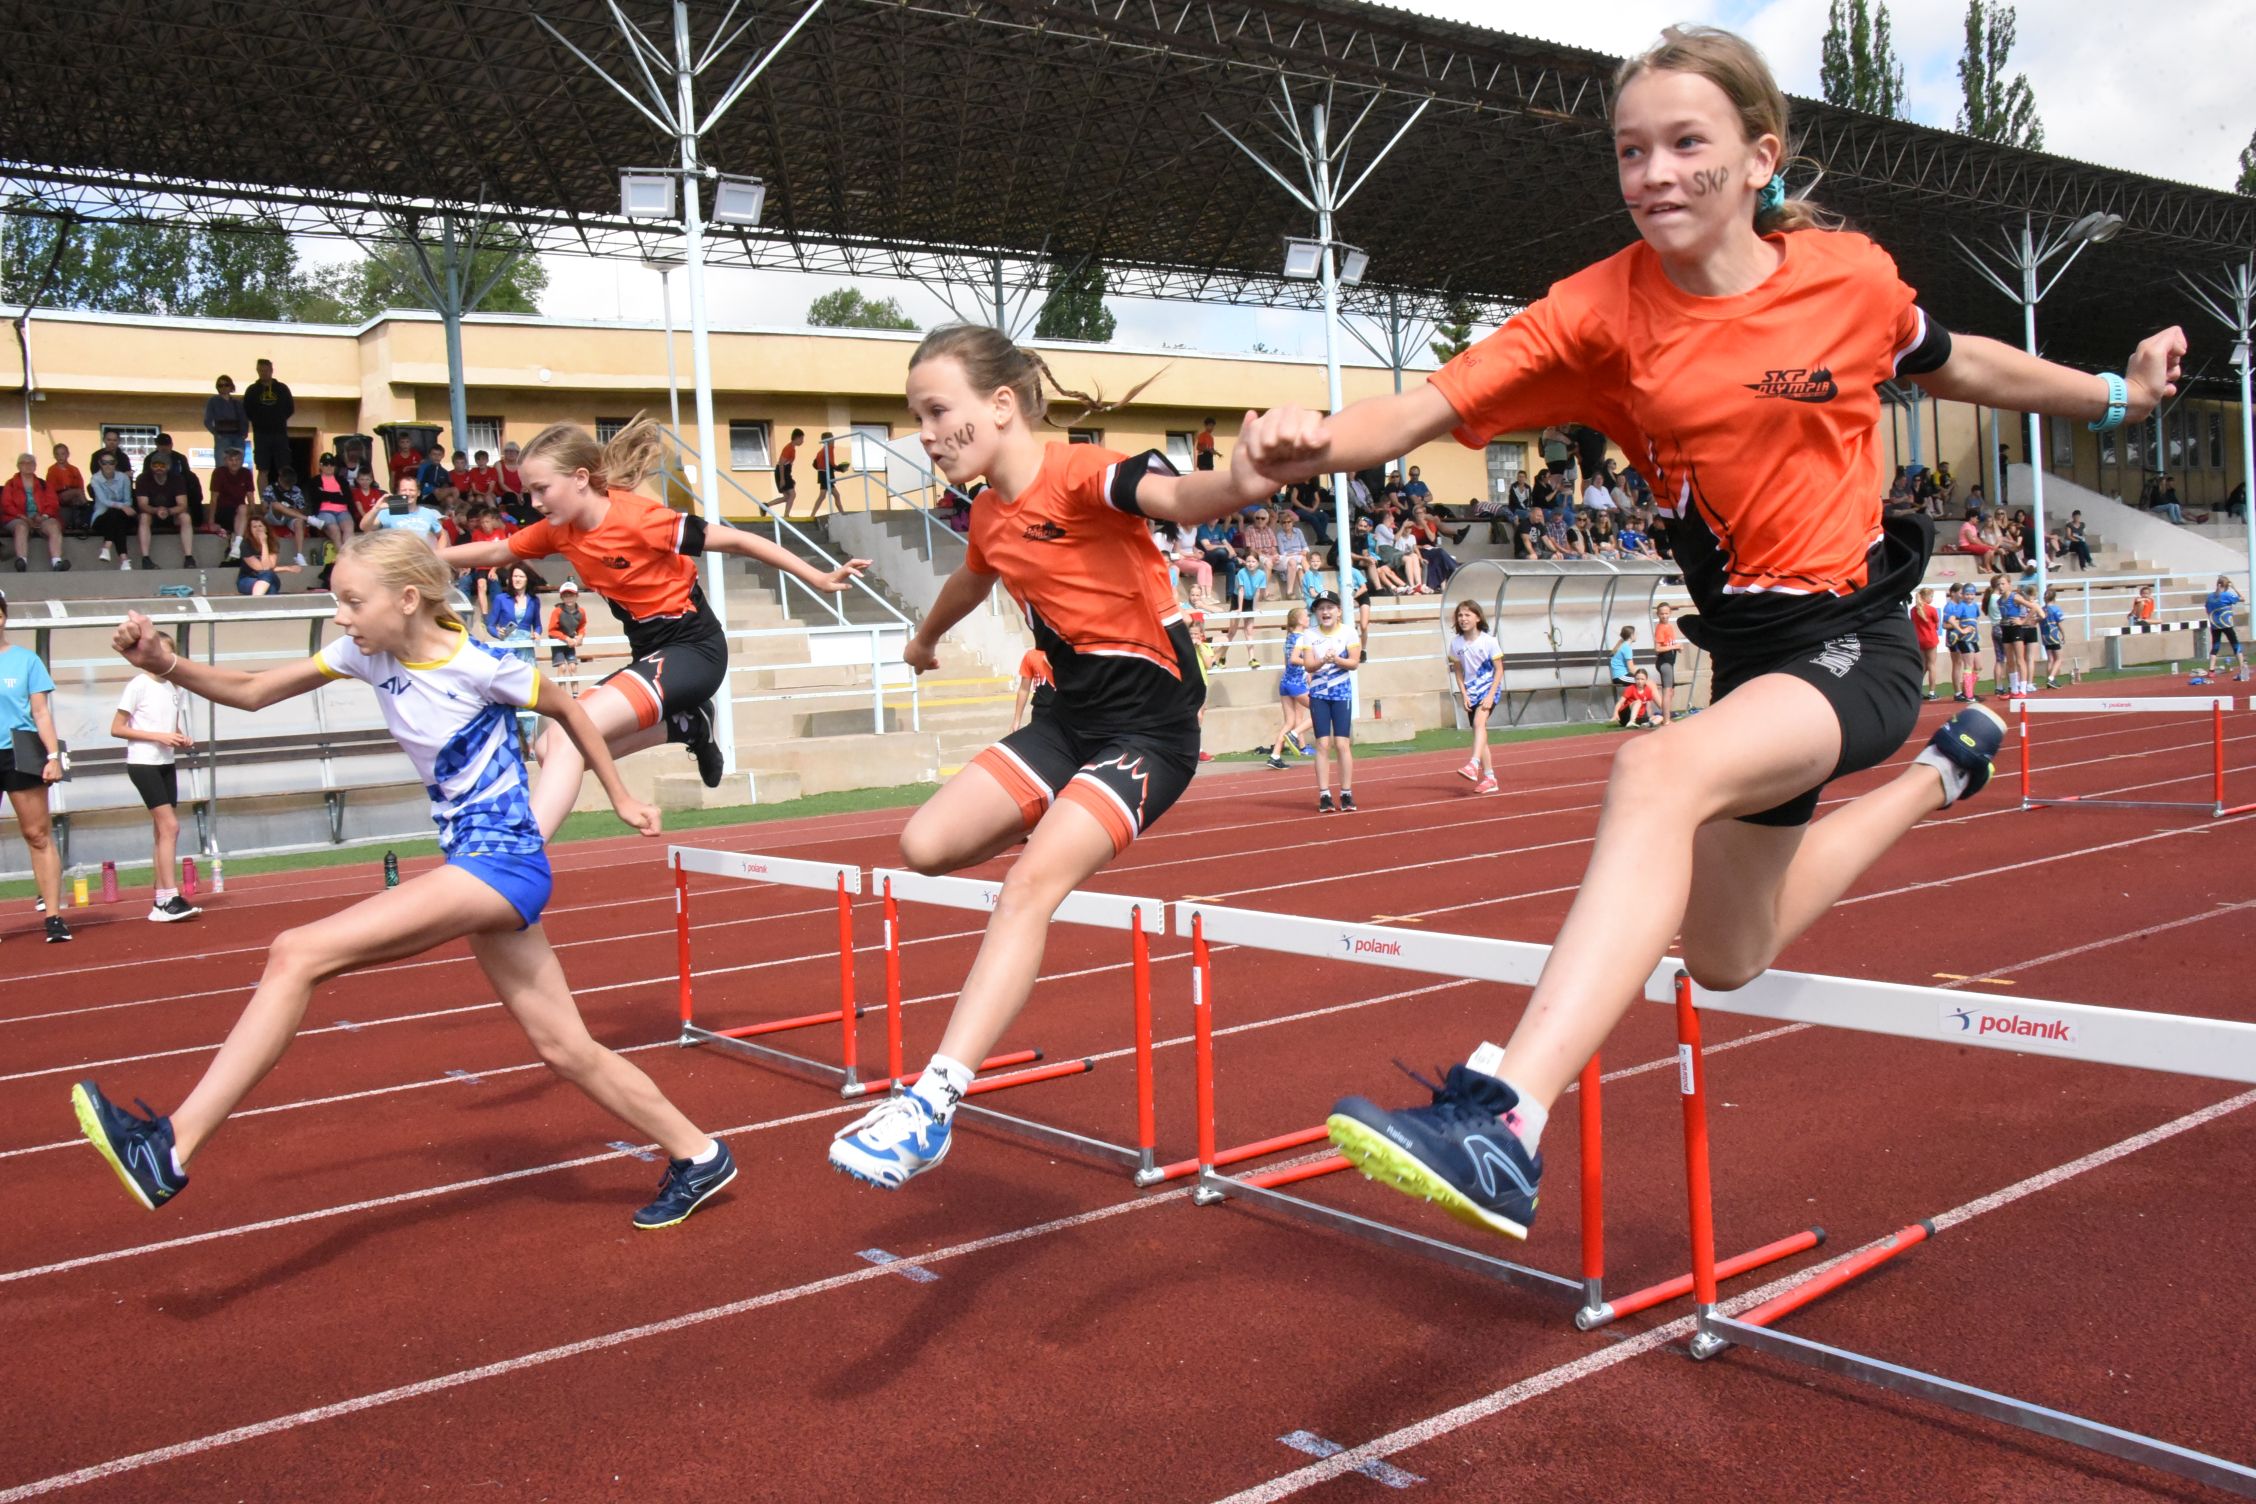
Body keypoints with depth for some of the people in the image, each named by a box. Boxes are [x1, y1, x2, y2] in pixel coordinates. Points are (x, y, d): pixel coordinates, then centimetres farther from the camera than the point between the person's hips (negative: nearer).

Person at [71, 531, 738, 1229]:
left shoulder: (480, 665, -14)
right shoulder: (367, 654, 5)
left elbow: (568, 710, 2)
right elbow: (251, 692, 7)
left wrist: (621, 798, 11)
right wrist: (165, 662, -11)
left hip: (502, 865, -8)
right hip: (471, 865, 8)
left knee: (297, 954, -17)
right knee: (565, 1049, 11)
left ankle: (173, 1148, -17)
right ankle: (696, 1155, 23)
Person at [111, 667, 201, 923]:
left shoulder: (175, 688, 10)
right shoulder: (138, 685, -9)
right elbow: (116, 729, -9)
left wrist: (183, 740, -1)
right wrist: (158, 736, -17)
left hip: (167, 764, 7)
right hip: (143, 764, -7)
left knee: (163, 833, 6)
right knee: (170, 827, -15)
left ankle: (160, 903, 9)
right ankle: (171, 900, -15)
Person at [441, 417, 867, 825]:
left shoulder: (639, 518, -21)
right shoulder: (557, 529, 0)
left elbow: (736, 540, -17)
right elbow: (495, 552, 18)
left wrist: (820, 579, -17)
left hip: (693, 650, -9)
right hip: (650, 654, 9)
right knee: (552, 747, 6)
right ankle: (685, 725, 17)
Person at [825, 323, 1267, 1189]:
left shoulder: (1078, 475, -19)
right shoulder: (990, 516, 6)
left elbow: (1171, 497, -42)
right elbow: (970, 581, 31)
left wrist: (1233, 483, -65)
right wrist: (926, 638, 51)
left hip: (1149, 724, -8)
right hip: (1071, 715, 8)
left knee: (1029, 885, -23)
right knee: (927, 845, -1)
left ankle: (932, 1103, -26)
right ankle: (1065, 836, 26)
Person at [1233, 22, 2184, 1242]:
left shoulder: (1849, 275, -7)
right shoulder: (1601, 312, -9)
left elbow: (1947, 364, 16)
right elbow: (1435, 404, -23)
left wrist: (2115, 395, 24)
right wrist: (1319, 442, -43)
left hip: (1857, 631, -4)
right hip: (1743, 637, 4)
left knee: (1661, 774, -37)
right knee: (1726, 959, 21)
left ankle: (1506, 1121, -47)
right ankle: (1941, 775, 47)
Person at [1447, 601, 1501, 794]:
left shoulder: (1488, 641, -10)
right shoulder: (1456, 643, -1)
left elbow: (1499, 671, -6)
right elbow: (1458, 672, 8)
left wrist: (1490, 696, -16)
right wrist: (1464, 695, -4)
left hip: (1488, 689, -5)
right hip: (1470, 693, 5)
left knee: (1479, 721, -29)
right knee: (1479, 733, 6)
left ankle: (1473, 765, -43)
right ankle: (1489, 778, 12)